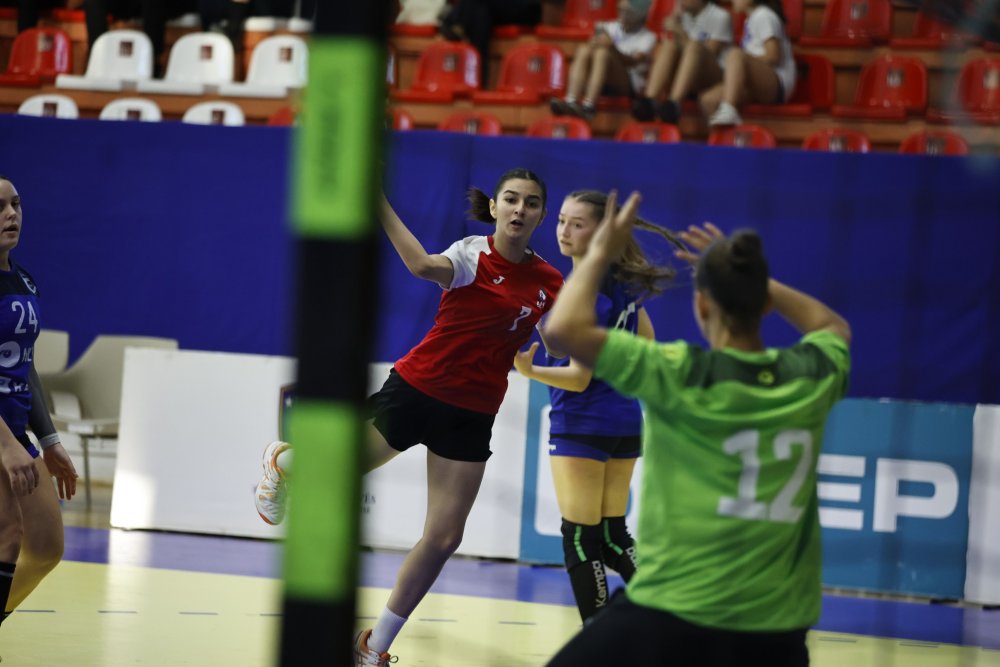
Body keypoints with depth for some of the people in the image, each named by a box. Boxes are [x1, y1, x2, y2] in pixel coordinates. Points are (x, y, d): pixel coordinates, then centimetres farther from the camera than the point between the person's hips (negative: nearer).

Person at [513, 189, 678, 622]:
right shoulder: (623, 283, 7)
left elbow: (578, 378, -19)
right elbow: (647, 344, 20)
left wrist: (530, 370, -27)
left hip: (581, 425, -9)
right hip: (626, 422, 9)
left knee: (581, 540, -3)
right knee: (612, 536, 16)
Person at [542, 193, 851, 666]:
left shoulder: (679, 376, -11)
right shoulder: (811, 377, 3)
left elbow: (565, 328, -11)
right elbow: (833, 327, 29)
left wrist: (600, 254, 4)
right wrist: (750, 277, 28)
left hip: (671, 615, -4)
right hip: (773, 629, 4)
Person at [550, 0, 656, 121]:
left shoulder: (647, 37, 3)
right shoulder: (611, 27, 16)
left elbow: (632, 62, -16)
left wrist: (613, 48, -34)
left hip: (629, 85, -4)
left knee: (602, 52, -30)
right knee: (584, 50, -23)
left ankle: (588, 106, -48)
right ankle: (570, 102, -43)